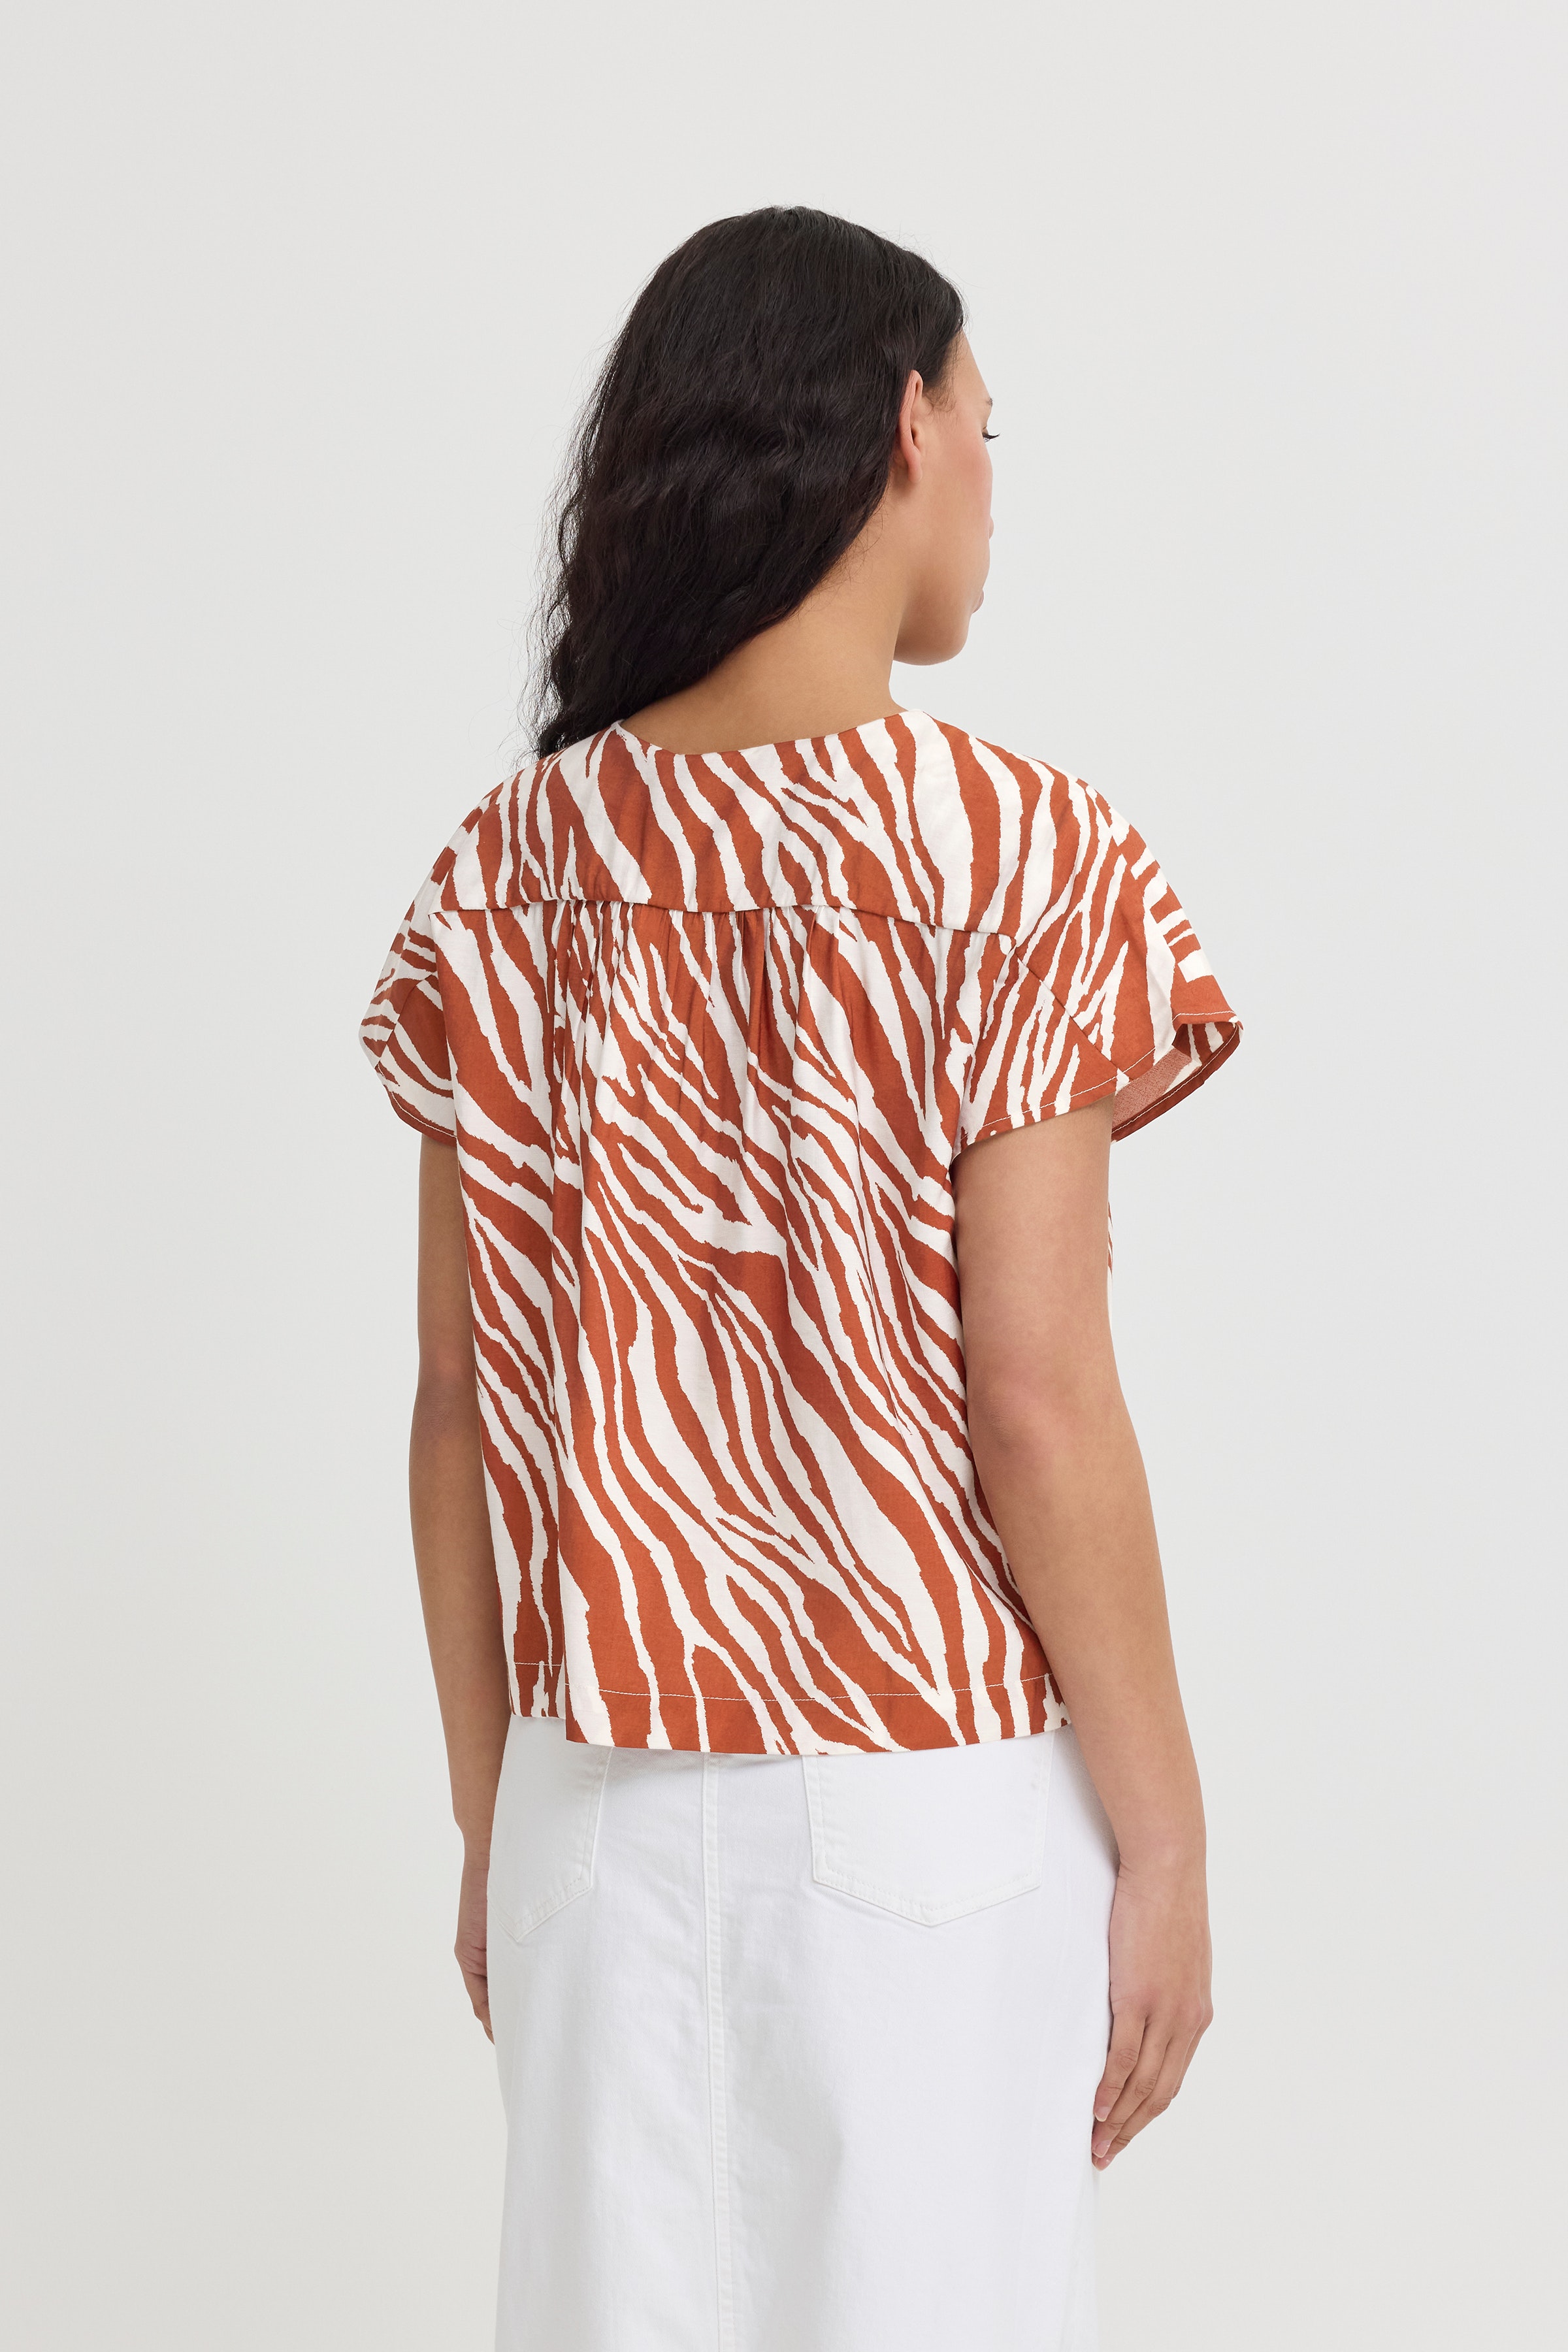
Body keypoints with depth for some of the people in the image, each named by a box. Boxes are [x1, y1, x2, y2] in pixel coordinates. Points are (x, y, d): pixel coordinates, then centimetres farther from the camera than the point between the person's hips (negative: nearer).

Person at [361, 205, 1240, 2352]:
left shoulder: (512, 873, 1)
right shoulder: (1001, 852, -12)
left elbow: (461, 1406, 3)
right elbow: (1039, 1409, -15)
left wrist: (490, 1822, 13)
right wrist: (1165, 1844, -5)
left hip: (604, 1794, 4)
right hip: (925, 1793, -4)